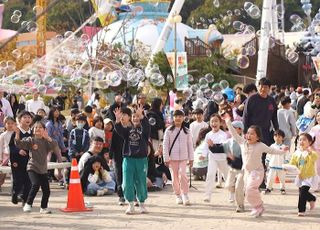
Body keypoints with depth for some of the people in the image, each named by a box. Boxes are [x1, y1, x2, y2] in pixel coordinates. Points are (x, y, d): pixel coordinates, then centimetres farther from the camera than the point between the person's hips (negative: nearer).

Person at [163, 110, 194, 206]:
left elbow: (190, 145, 9)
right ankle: (178, 195, 16)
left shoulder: (186, 131, 6)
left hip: (183, 157, 0)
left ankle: (185, 195, -5)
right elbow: (165, 144, 0)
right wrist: (166, 158, -6)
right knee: (175, 176, 4)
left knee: (182, 174, -13)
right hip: (172, 157, 0)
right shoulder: (169, 130, 1)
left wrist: (191, 158, 6)